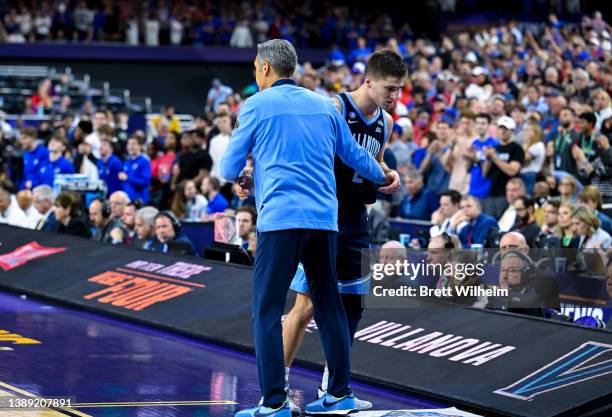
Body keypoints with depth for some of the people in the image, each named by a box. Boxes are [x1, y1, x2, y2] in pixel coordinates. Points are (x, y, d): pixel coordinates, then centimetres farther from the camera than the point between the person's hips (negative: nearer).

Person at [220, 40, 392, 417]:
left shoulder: (256, 106, 1)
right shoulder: (323, 104, 14)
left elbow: (229, 167, 7)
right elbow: (354, 154, 21)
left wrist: (238, 179, 30)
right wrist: (383, 177, 39)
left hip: (279, 220, -5)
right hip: (324, 220, 5)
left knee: (267, 312, -2)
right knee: (329, 306, 13)